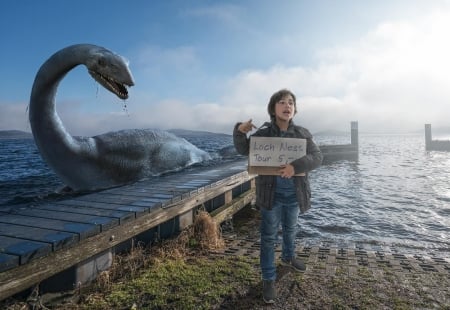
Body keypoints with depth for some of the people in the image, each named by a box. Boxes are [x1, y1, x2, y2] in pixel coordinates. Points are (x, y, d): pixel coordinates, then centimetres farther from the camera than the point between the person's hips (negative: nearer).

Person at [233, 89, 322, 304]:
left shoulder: (302, 134, -4)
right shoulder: (263, 133, -6)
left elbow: (317, 157, -13)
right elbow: (243, 150, 2)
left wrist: (296, 165, -32)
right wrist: (240, 131, -17)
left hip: (294, 194, 3)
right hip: (271, 194, -2)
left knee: (290, 230, 26)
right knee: (269, 237, 6)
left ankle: (288, 257, 53)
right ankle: (268, 280, 20)